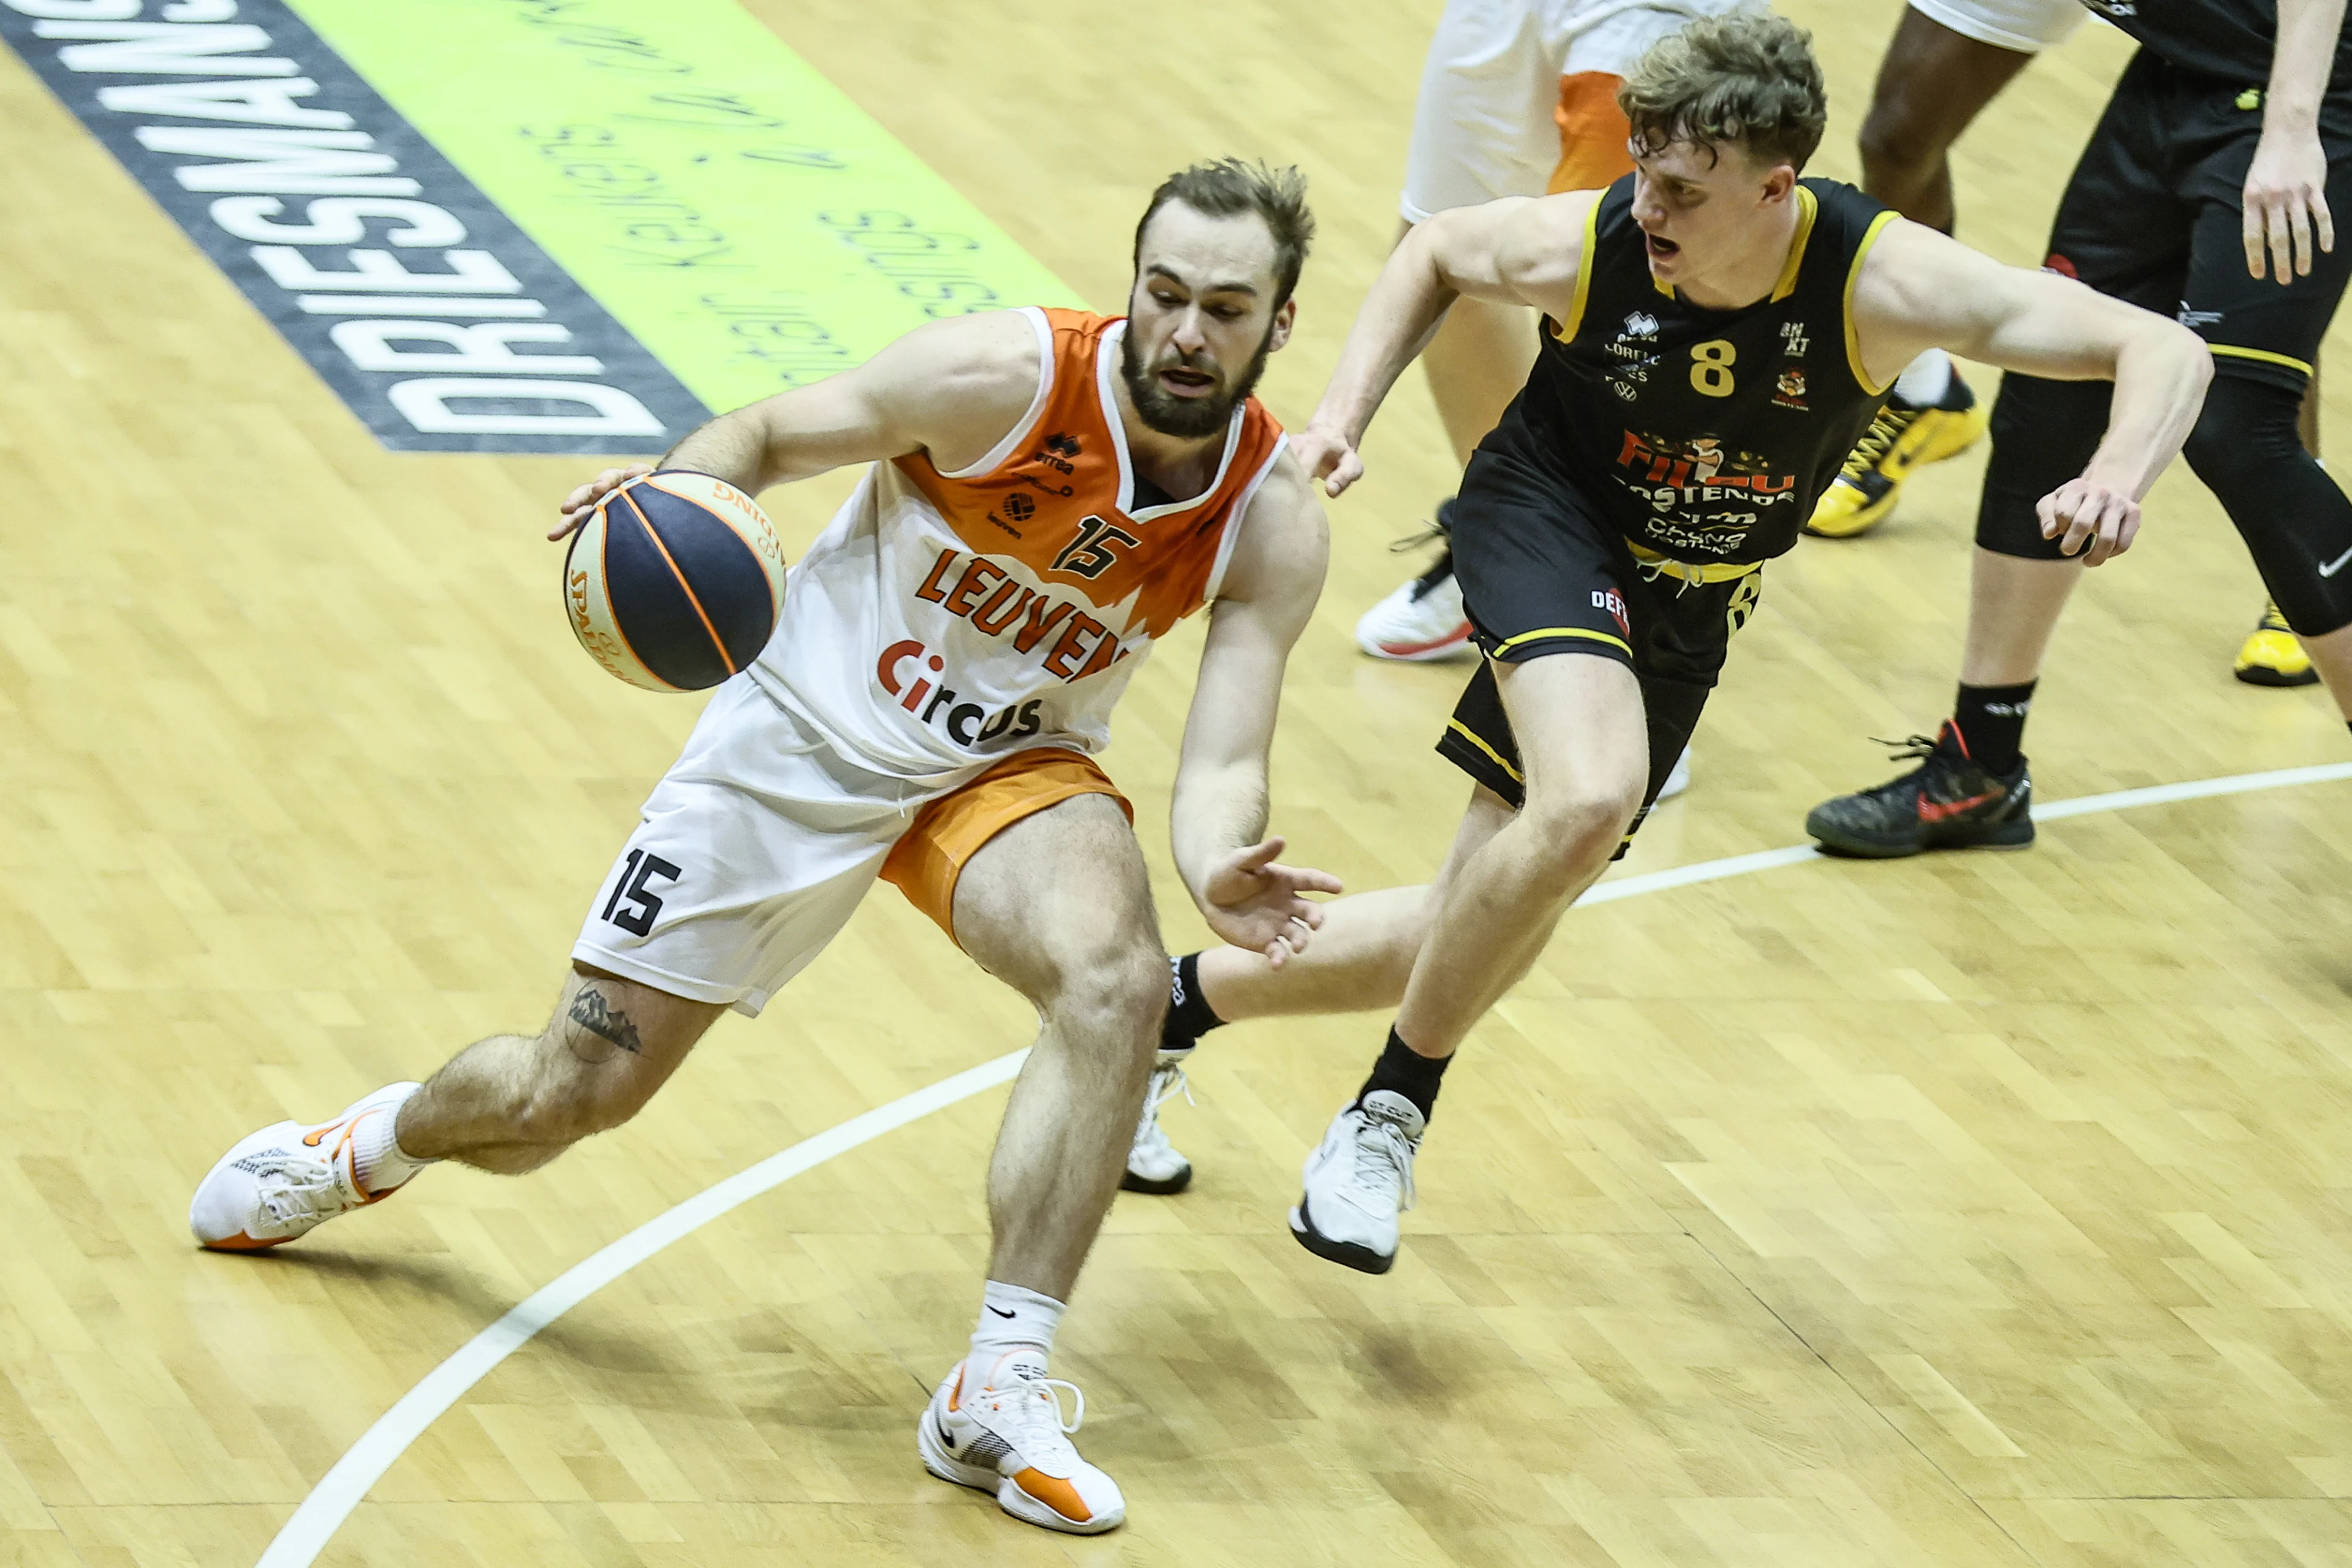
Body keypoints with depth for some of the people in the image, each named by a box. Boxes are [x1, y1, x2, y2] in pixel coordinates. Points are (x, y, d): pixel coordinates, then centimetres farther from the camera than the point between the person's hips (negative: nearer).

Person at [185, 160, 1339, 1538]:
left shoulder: (1274, 522, -17)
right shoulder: (1005, 378, -24)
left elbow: (1222, 764, -19)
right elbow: (770, 436, -10)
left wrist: (1220, 864, -42)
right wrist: (681, 491, -32)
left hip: (1009, 768, 2)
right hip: (811, 733, -1)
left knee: (1119, 982, -32)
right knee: (573, 1092, 4)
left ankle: (1003, 1388, -24)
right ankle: (375, 1145, 41)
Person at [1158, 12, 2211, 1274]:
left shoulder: (1878, 281, -28)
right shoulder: (1586, 244, -24)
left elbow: (2168, 352, -32)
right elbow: (1438, 249, 1)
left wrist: (2116, 479, -53)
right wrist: (1344, 412, -11)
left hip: (1686, 603, 3)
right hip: (1548, 515, -3)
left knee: (1475, 936, 6)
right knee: (1589, 800, -35)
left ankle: (1186, 995, 31)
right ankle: (1392, 1113, -15)